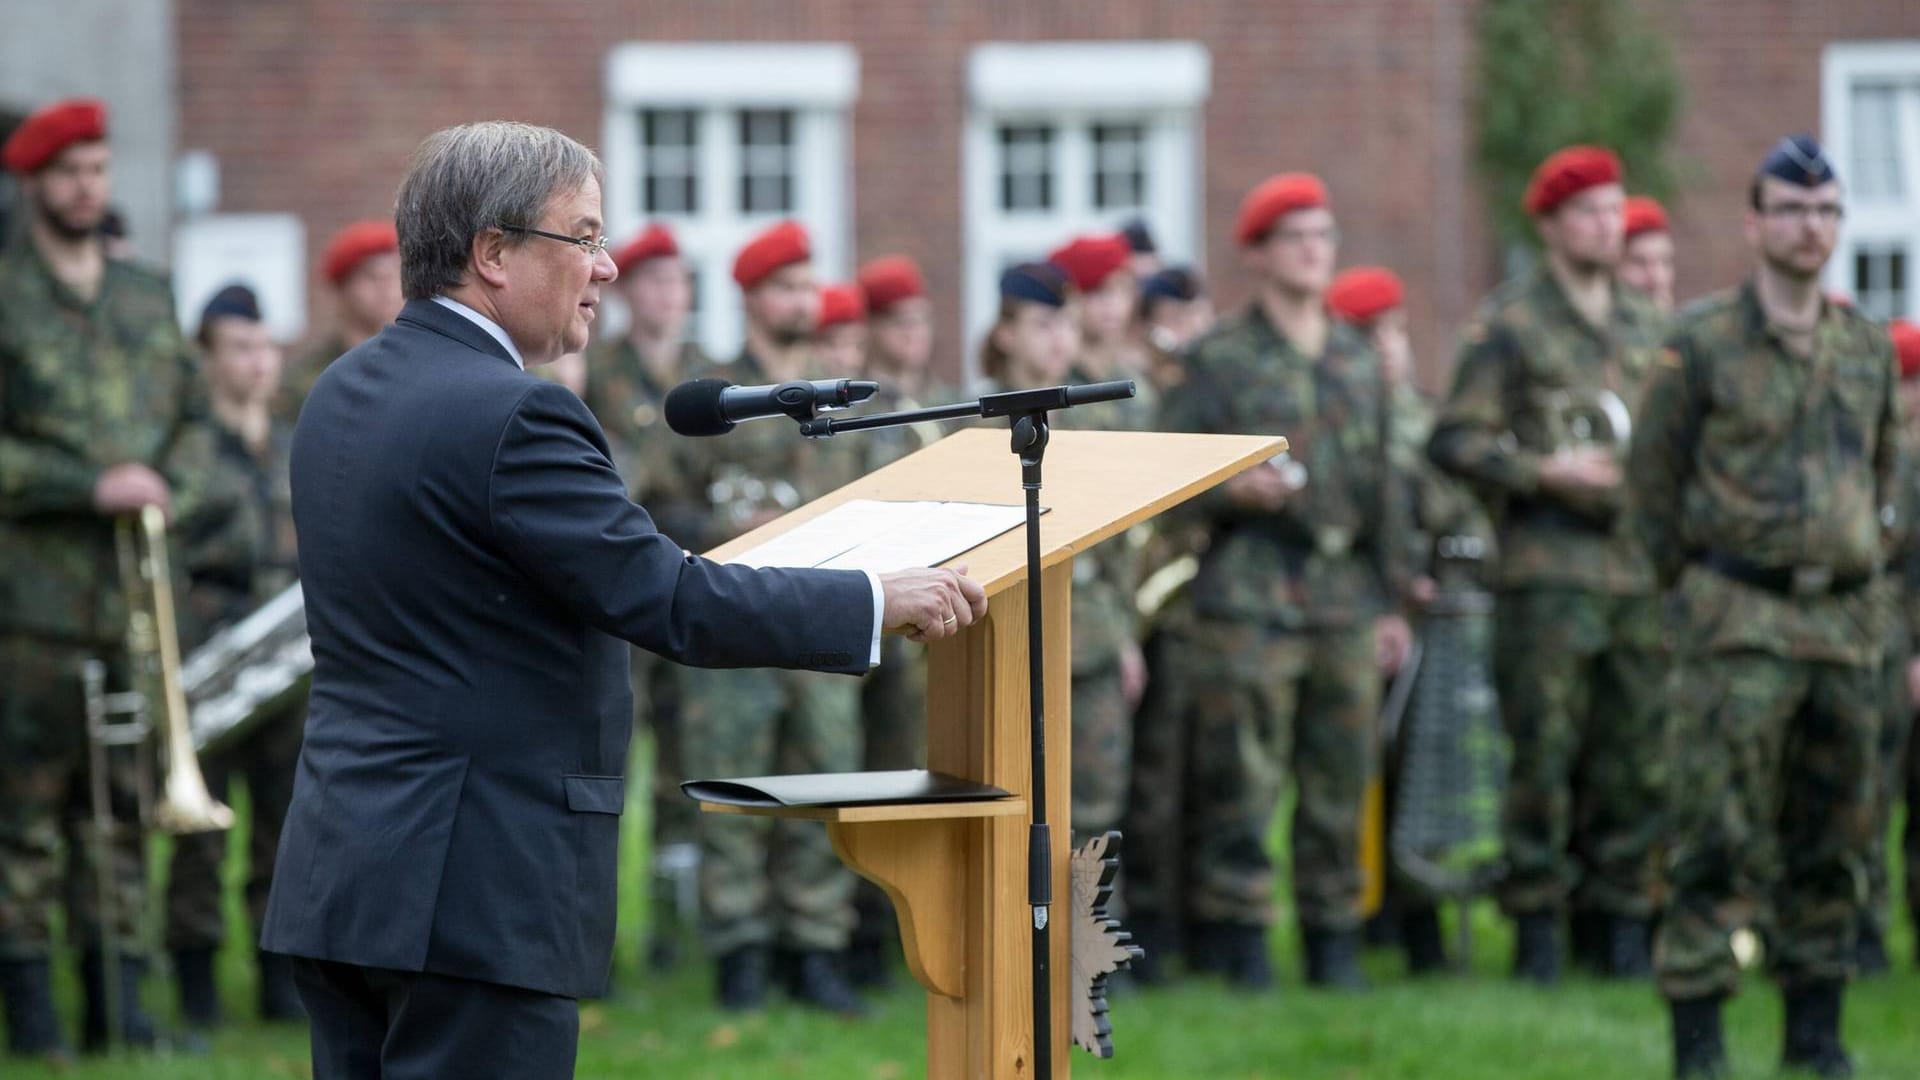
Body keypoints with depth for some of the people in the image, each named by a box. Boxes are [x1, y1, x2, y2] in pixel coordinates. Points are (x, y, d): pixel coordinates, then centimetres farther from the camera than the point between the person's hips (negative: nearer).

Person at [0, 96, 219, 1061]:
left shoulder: (148, 298, 15)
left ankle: (121, 1004, 11)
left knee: (124, 800, 6)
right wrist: (93, 487, -15)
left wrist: (168, 488, -3)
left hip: (136, 591, 5)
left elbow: (194, 419, 18)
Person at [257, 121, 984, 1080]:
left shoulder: (343, 393, 12)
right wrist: (879, 600, -8)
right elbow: (669, 602, -18)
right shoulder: (508, 415, -17)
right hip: (474, 893, -9)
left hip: (337, 874, 9)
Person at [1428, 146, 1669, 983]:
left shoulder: (1646, 328, 17)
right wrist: (1546, 472, -14)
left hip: (1641, 563, 5)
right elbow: (1453, 441, -4)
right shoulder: (1509, 324, 0)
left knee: (1637, 757, 4)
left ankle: (1620, 917, 12)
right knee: (1545, 755, -4)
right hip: (1549, 566, -5)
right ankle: (1537, 928, 2)